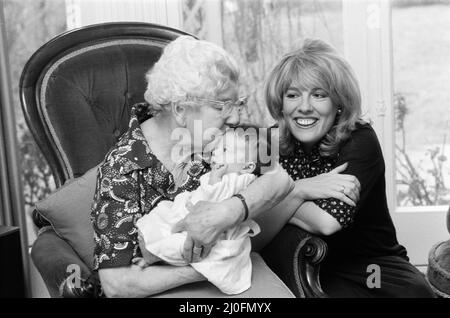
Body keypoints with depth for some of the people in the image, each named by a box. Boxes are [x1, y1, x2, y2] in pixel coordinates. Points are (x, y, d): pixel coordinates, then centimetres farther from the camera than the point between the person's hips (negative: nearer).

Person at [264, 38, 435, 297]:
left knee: (415, 291, -28)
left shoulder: (360, 140, -12)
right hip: (313, 270, 1)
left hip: (374, 263, 0)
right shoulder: (273, 144, -2)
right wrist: (302, 189, -24)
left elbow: (328, 221, -24)